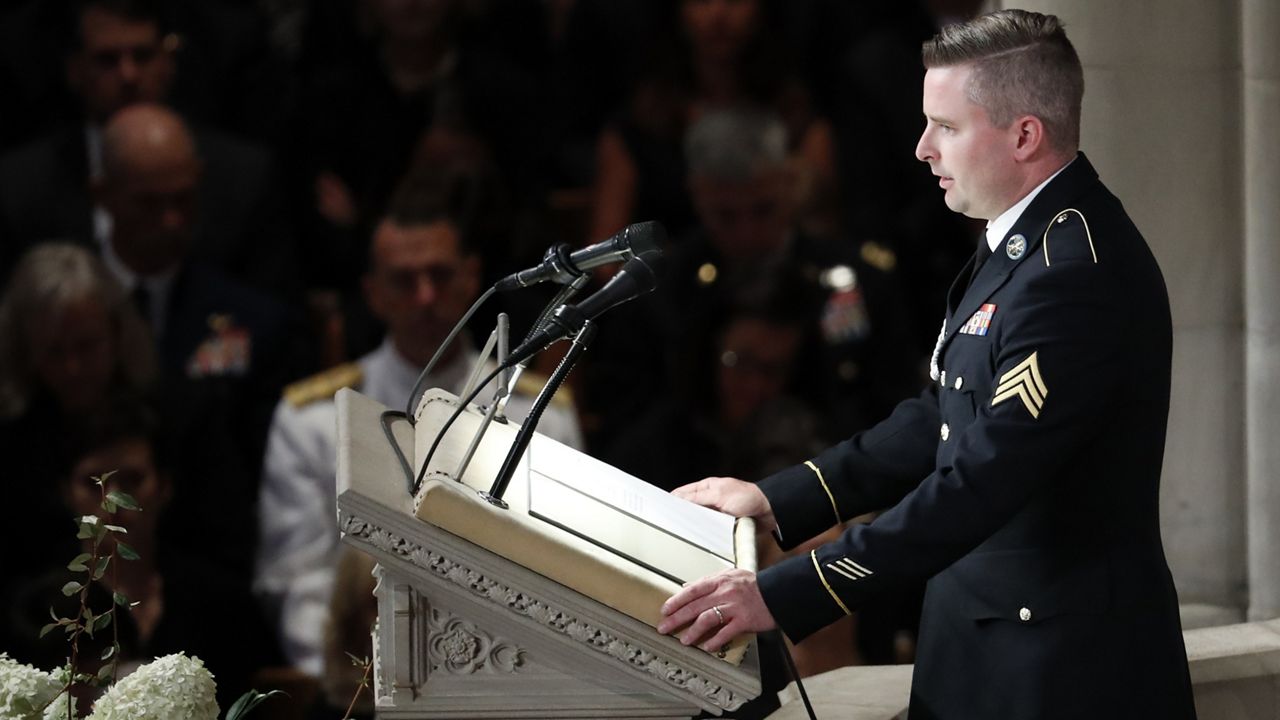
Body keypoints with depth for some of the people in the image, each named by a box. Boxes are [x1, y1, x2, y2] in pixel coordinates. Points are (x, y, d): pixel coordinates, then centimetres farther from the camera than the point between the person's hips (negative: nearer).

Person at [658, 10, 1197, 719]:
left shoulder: (1077, 276, -23)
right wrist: (779, 499, 8)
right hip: (986, 640, 9)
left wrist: (782, 596, -28)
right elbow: (950, 417, 16)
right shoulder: (1027, 239, 10)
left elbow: (981, 483, -28)